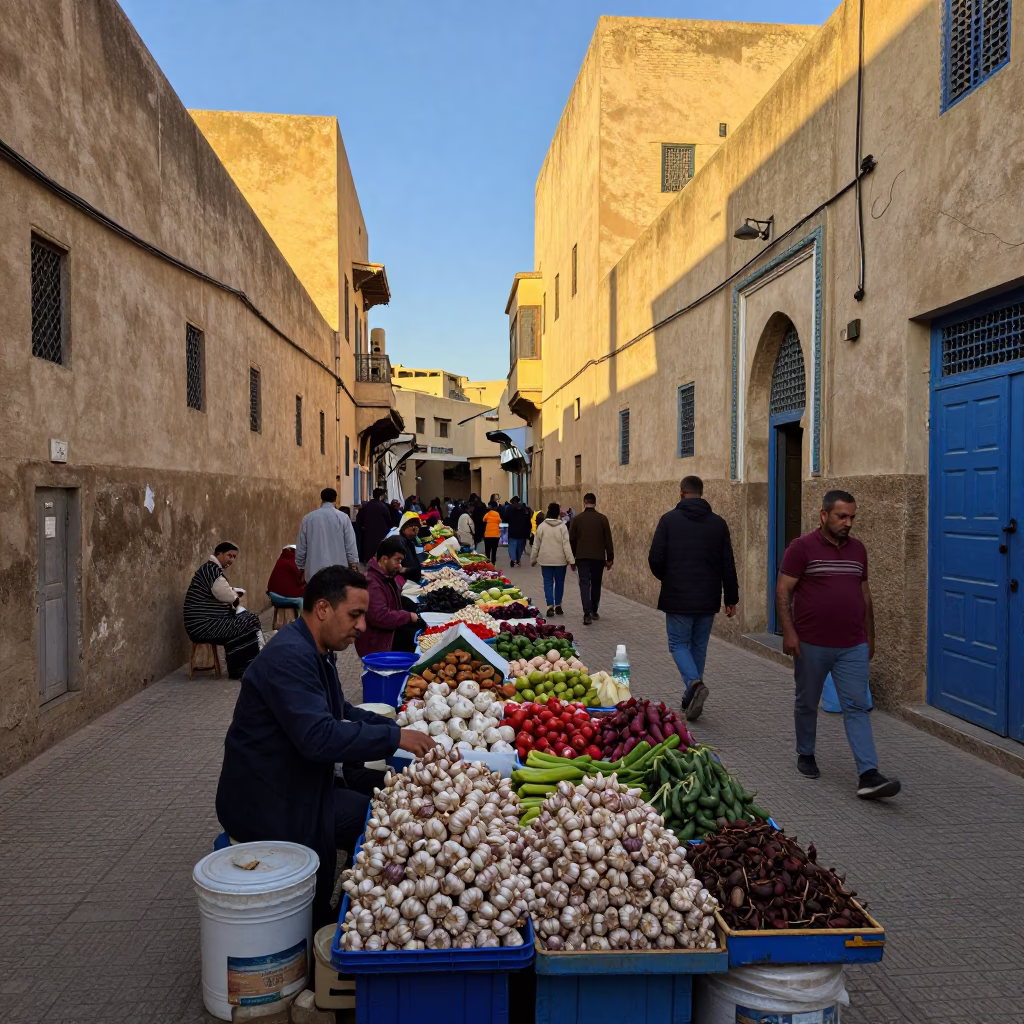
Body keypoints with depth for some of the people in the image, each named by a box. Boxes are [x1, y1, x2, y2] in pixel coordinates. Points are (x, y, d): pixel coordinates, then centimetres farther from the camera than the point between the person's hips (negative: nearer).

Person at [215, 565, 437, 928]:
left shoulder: (315, 651, 8)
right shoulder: (289, 657, -25)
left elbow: (340, 711, 19)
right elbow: (319, 737, -34)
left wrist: (396, 727, 5)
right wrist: (394, 737, -27)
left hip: (297, 782, 10)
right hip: (267, 802, -10)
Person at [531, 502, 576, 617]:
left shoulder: (542, 526, -3)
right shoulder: (562, 526, -8)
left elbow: (536, 545, 2)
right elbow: (567, 545, -11)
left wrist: (533, 559, 15)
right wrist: (571, 561, -8)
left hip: (545, 560, 1)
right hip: (560, 560, -1)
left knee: (548, 583, 4)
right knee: (559, 583, 13)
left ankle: (550, 606, -6)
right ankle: (558, 606, 19)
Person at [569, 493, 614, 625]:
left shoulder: (576, 519, -1)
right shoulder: (602, 518, -2)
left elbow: (571, 540, 3)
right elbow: (608, 540, -2)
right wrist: (610, 558, 5)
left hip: (582, 557, -1)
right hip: (598, 557, 1)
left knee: (585, 584, -2)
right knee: (596, 584, 15)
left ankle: (587, 614, -16)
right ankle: (594, 612, 24)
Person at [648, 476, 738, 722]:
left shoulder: (669, 520, -5)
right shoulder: (718, 523, 4)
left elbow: (655, 559, -9)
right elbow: (728, 564, 4)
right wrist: (731, 598, 11)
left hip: (678, 597, -3)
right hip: (708, 599, 3)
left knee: (679, 644, 8)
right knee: (699, 646, 15)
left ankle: (694, 683, -16)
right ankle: (691, 697, 20)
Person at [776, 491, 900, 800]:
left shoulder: (858, 549, 9)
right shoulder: (802, 548, -7)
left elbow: (864, 594, 17)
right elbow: (783, 591, -9)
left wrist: (870, 636, 17)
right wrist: (788, 632, -16)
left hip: (853, 646, 4)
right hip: (811, 644, -3)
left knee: (857, 707, -3)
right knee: (807, 703, 12)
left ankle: (868, 775, -6)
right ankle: (805, 755, 32)